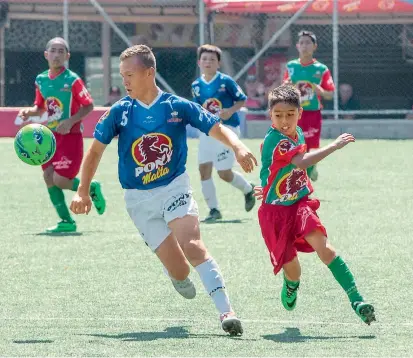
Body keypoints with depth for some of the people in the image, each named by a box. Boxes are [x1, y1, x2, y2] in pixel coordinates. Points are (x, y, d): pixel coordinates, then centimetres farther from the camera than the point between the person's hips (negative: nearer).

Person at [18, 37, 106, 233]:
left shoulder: (72, 80, -11)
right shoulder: (41, 80, 6)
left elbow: (88, 105, -8)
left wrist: (71, 121, -20)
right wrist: (29, 112, -4)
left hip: (70, 136, -6)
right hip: (51, 135, 6)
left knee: (60, 180, -13)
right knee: (48, 176, -2)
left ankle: (91, 189, 17)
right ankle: (66, 221, 7)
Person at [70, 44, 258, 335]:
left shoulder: (178, 107, -5)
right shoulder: (120, 112, -2)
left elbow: (217, 129, -6)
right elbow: (96, 150, 7)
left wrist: (238, 147, -26)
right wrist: (83, 192, 2)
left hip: (174, 188, -1)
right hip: (140, 199, 1)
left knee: (192, 245, -27)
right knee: (179, 272, -4)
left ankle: (226, 311, -30)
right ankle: (179, 278, 34)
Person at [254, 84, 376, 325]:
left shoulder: (298, 133, 4)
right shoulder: (274, 140, -22)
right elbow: (301, 162, -39)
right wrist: (335, 146, -38)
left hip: (300, 203, 4)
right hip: (276, 211, -4)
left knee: (322, 246, -19)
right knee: (291, 267, 2)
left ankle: (356, 299, -27)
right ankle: (292, 285, 41)